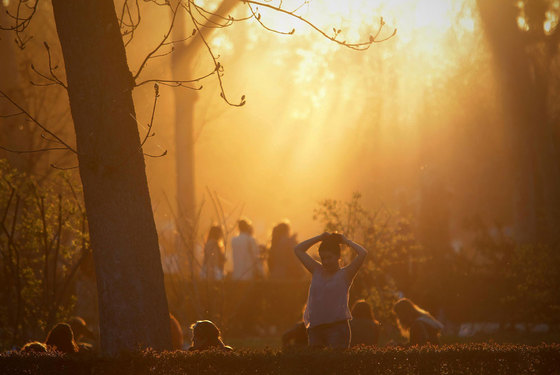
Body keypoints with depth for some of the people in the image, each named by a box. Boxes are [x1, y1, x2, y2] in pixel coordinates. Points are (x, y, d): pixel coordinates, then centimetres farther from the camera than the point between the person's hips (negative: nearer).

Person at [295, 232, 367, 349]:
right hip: (315, 328, 5)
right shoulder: (317, 271, 15)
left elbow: (362, 253, -10)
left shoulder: (345, 274, 2)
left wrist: (346, 241, 4)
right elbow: (298, 250, 20)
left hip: (337, 327, -5)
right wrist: (320, 238, 16)